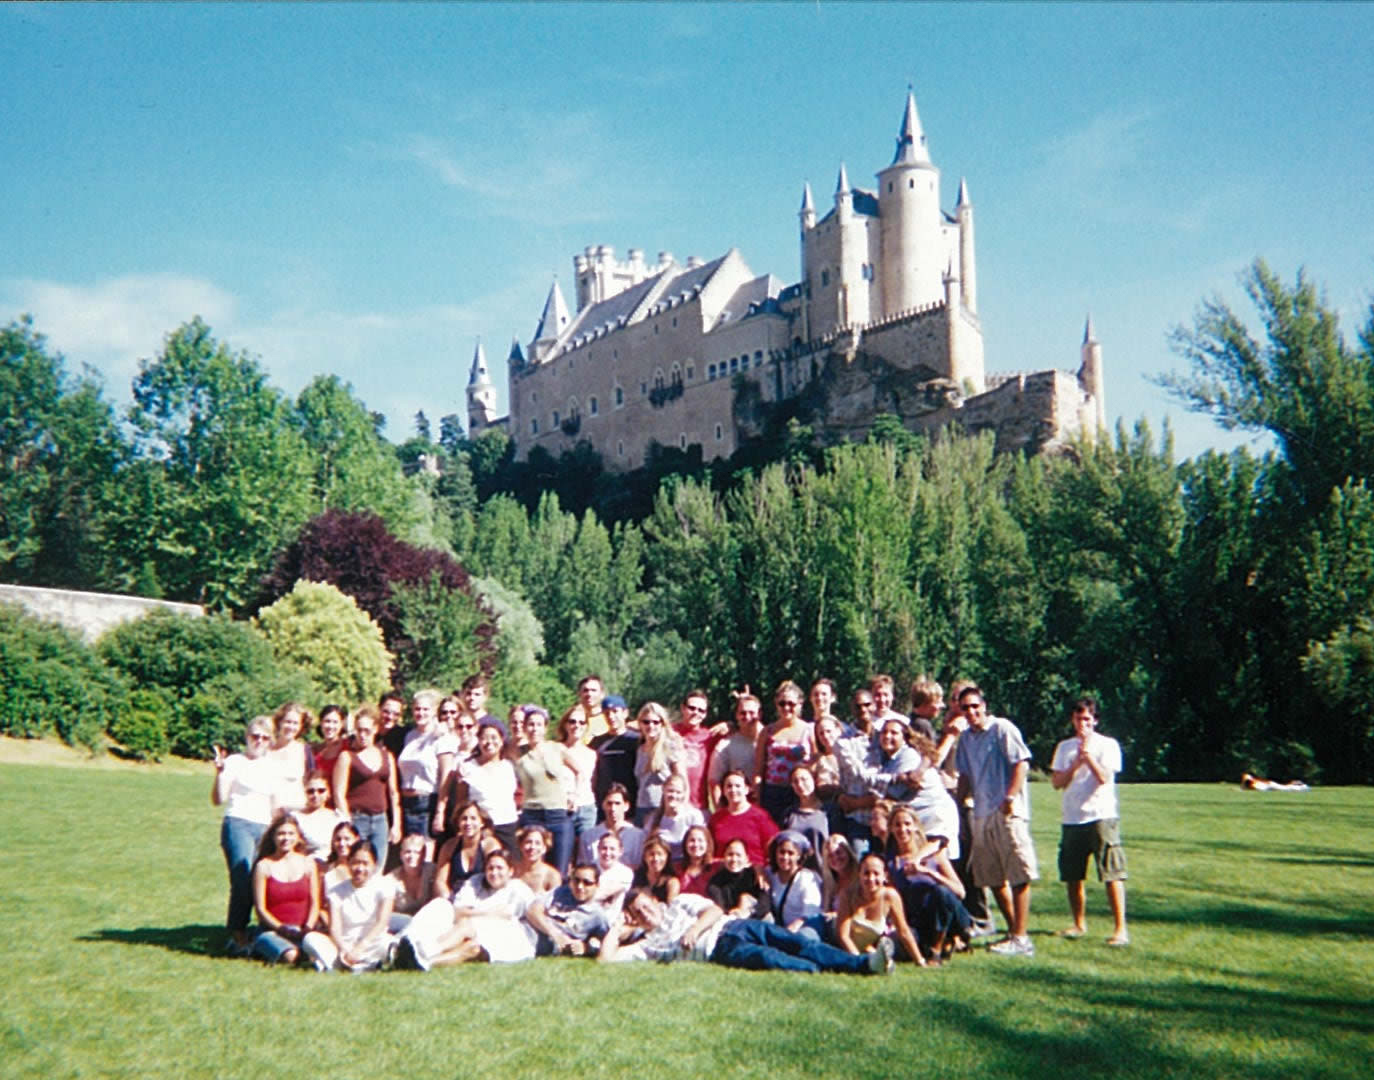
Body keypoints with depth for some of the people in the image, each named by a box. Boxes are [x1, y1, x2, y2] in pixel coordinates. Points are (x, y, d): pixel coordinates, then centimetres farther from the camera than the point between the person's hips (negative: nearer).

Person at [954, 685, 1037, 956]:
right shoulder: (965, 738, 15)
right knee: (994, 878, 11)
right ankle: (1014, 931, 23)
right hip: (982, 814, 8)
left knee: (1019, 875, -6)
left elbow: (1022, 763, -12)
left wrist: (1010, 797, -19)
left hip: (1008, 812, -8)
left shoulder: (1002, 728, -6)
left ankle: (1020, 939, -4)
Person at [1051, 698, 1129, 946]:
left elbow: (1104, 778, -9)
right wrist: (1076, 763, -8)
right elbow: (1056, 782, 4)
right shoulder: (1065, 747, 13)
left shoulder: (1107, 744, 3)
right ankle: (1079, 924, 24)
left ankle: (1120, 928, -7)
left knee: (1112, 874, -9)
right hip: (1072, 819, 4)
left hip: (1101, 816, -4)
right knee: (1071, 875, 8)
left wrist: (1088, 754, -14)